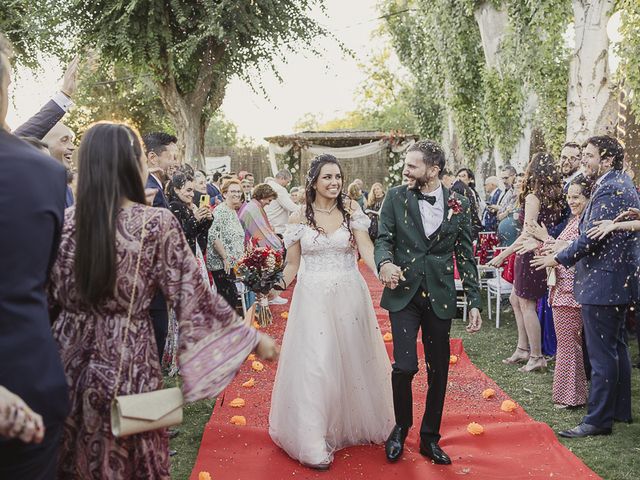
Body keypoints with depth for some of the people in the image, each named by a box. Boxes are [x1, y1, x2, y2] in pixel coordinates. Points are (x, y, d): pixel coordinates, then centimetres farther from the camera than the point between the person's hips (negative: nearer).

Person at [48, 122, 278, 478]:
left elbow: (45, 294, 5)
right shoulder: (157, 223, -13)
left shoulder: (66, 221, -3)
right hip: (126, 362, -4)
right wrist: (253, 338, -2)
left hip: (69, 358, 4)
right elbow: (194, 296, -11)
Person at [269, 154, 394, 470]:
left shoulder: (351, 210, 0)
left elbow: (366, 248, -12)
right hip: (312, 297, -1)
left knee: (353, 359, 13)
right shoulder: (300, 217, 0)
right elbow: (292, 265, 4)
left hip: (349, 295, 1)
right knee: (314, 365, 0)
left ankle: (356, 423, 34)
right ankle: (314, 442, 9)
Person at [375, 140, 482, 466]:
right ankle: (401, 426, 18)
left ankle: (430, 438, 28)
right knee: (405, 365, -11)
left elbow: (465, 256, 5)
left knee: (438, 370, 9)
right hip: (404, 293, -1)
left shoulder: (459, 205, 2)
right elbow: (383, 239, 1)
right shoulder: (396, 197, 0)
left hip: (440, 296, 2)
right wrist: (385, 262, -23)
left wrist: (474, 302, 2)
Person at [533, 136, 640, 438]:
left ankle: (598, 419, 4)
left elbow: (592, 238, -23)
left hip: (602, 284, -11)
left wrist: (559, 259, -10)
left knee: (602, 354, -4)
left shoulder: (609, 189, -19)